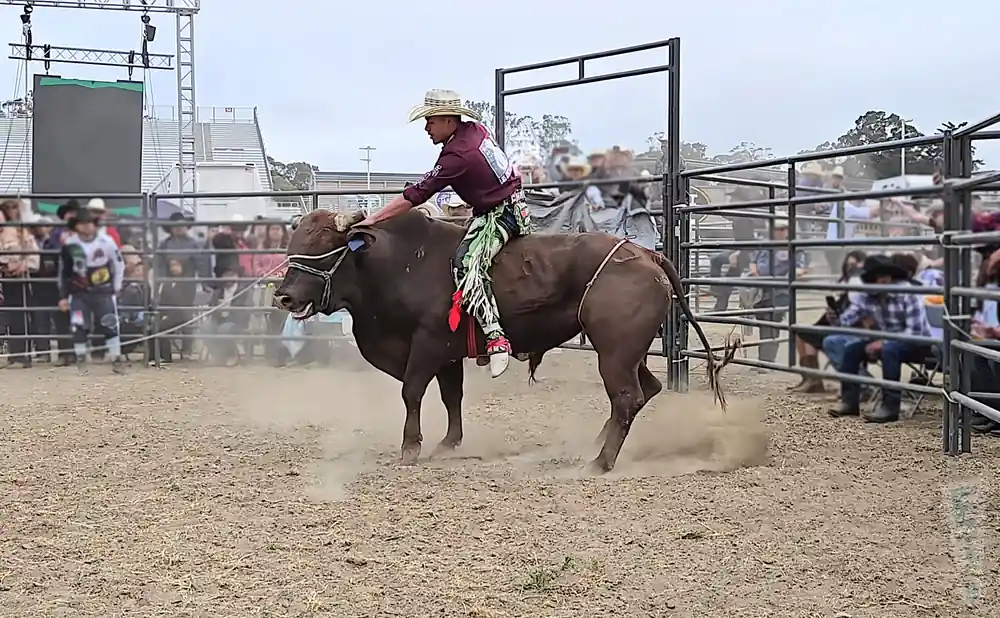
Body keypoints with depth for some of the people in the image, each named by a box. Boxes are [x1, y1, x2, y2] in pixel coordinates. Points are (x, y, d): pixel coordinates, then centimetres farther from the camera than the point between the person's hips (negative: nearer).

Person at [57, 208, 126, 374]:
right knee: (78, 328, -6)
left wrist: (116, 288, 4)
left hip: (103, 291, -1)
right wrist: (63, 296, 4)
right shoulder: (69, 245, -6)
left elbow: (119, 264, 2)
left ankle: (116, 361, 5)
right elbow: (64, 272, 4)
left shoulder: (106, 242, -11)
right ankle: (81, 362, 9)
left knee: (111, 326, -6)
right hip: (79, 293, 1)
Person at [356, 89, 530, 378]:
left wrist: (371, 220, -18)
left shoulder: (456, 157, -23)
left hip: (499, 216, -11)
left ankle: (496, 339, -34)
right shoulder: (475, 129, 2)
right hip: (514, 200, 11)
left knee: (466, 263, -27)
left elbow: (413, 196, -22)